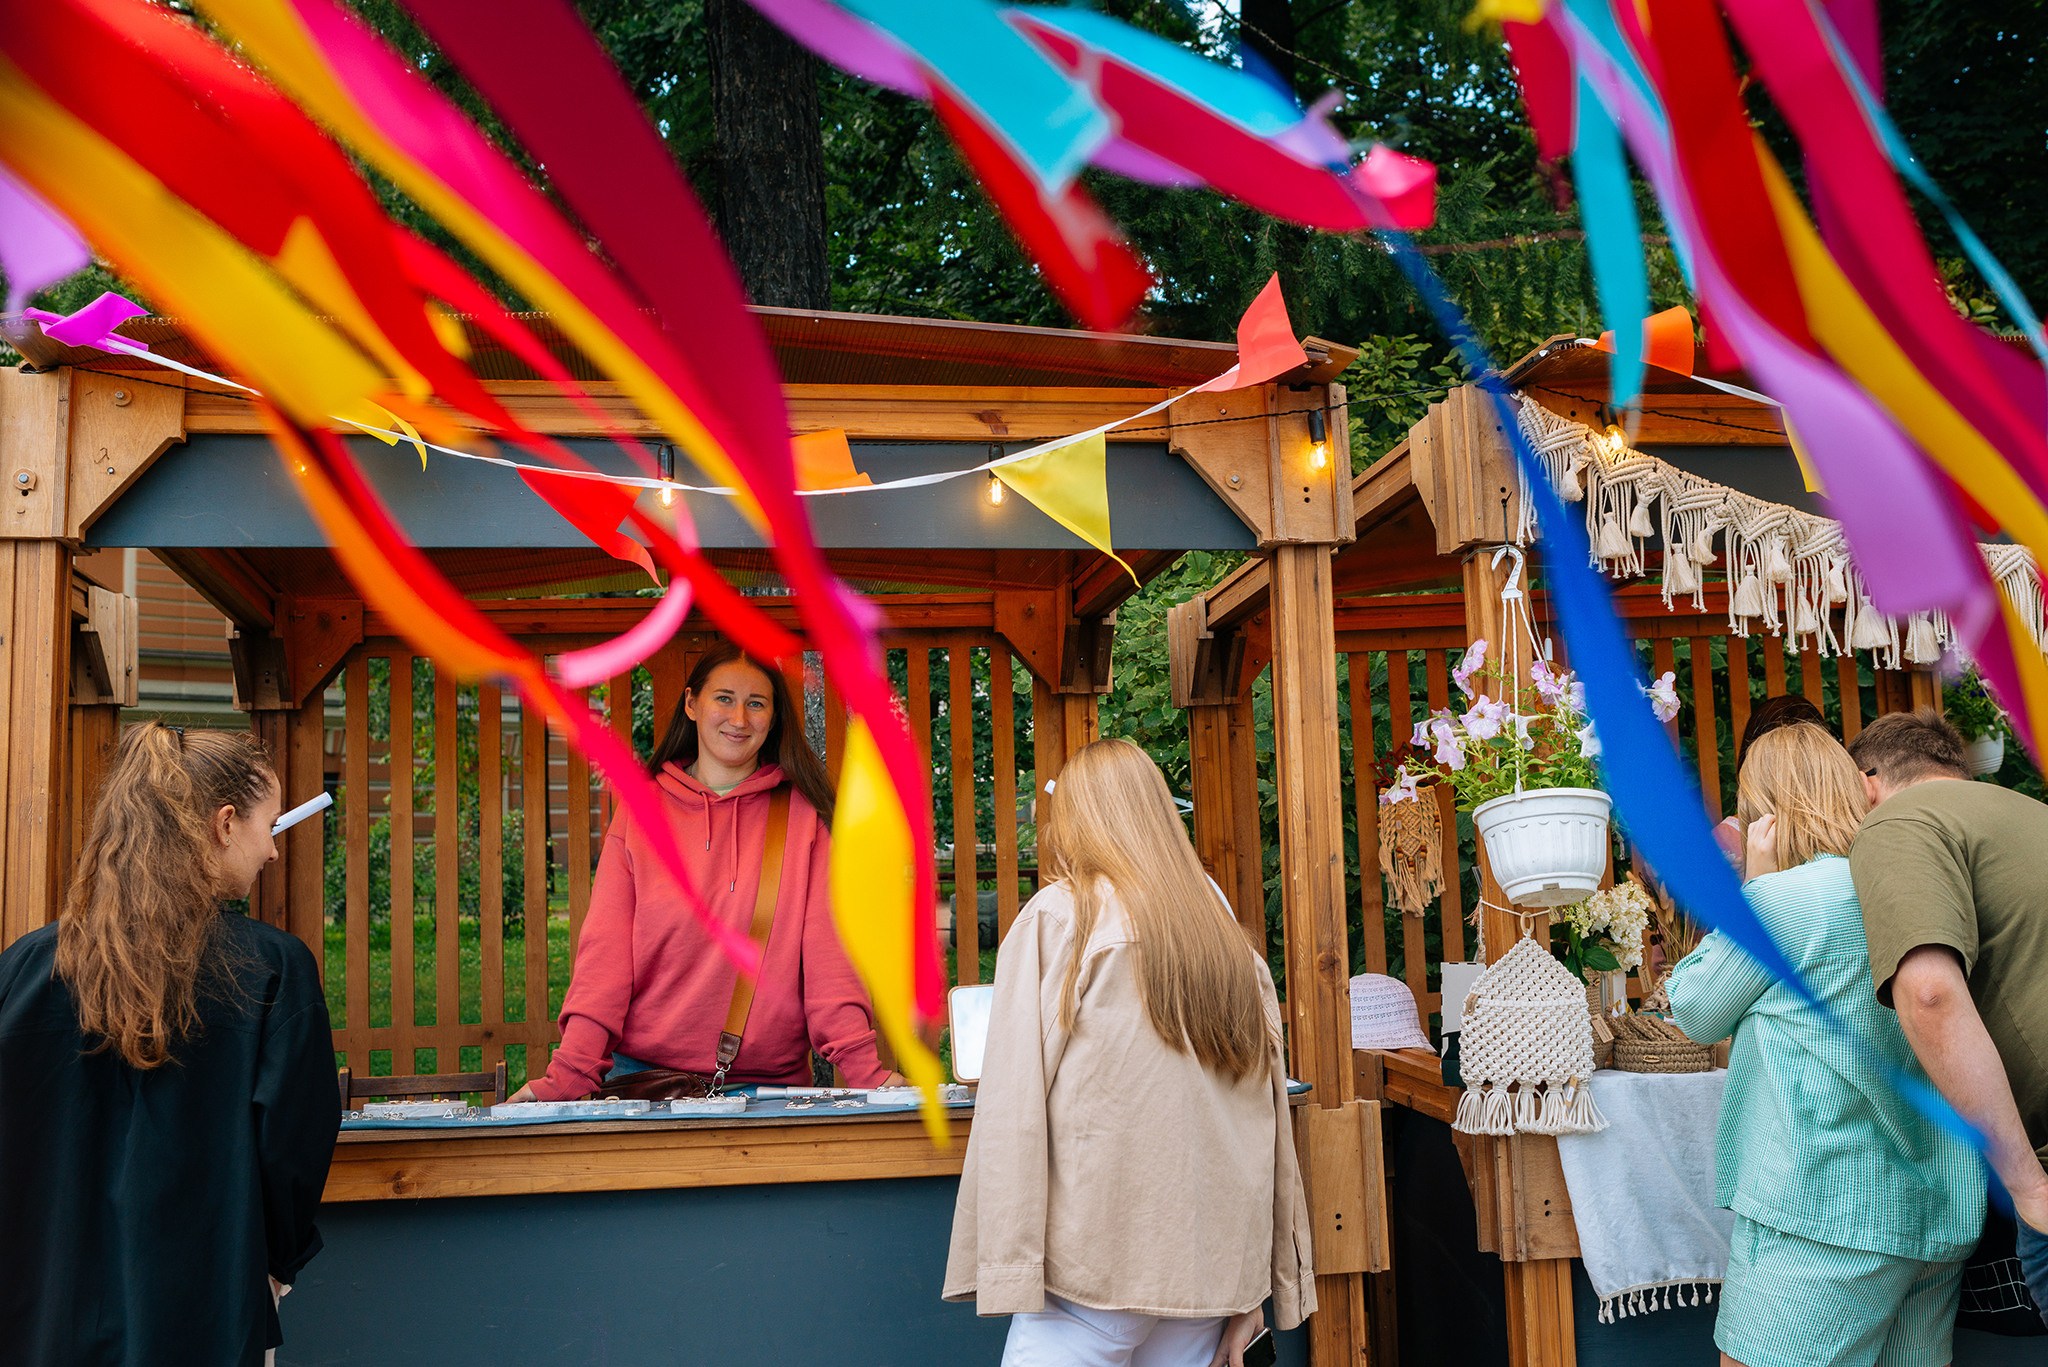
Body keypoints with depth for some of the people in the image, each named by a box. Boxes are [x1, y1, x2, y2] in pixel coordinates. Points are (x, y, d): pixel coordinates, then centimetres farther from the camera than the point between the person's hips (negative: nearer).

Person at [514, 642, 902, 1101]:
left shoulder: (804, 814, 7)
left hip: (769, 1077, 0)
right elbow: (606, 946, 1)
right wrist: (570, 1071, -13)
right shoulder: (641, 809, 8)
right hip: (645, 1071, 1)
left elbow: (828, 947, -1)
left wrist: (864, 1068, -15)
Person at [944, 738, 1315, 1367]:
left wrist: (1007, 1268, -8)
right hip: (1215, 1259, 6)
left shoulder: (1056, 919, -2)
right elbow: (1269, 1120, 10)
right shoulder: (1230, 937, 11)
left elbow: (1015, 1108, -9)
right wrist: (1248, 1299, 15)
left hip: (1101, 1251, -5)